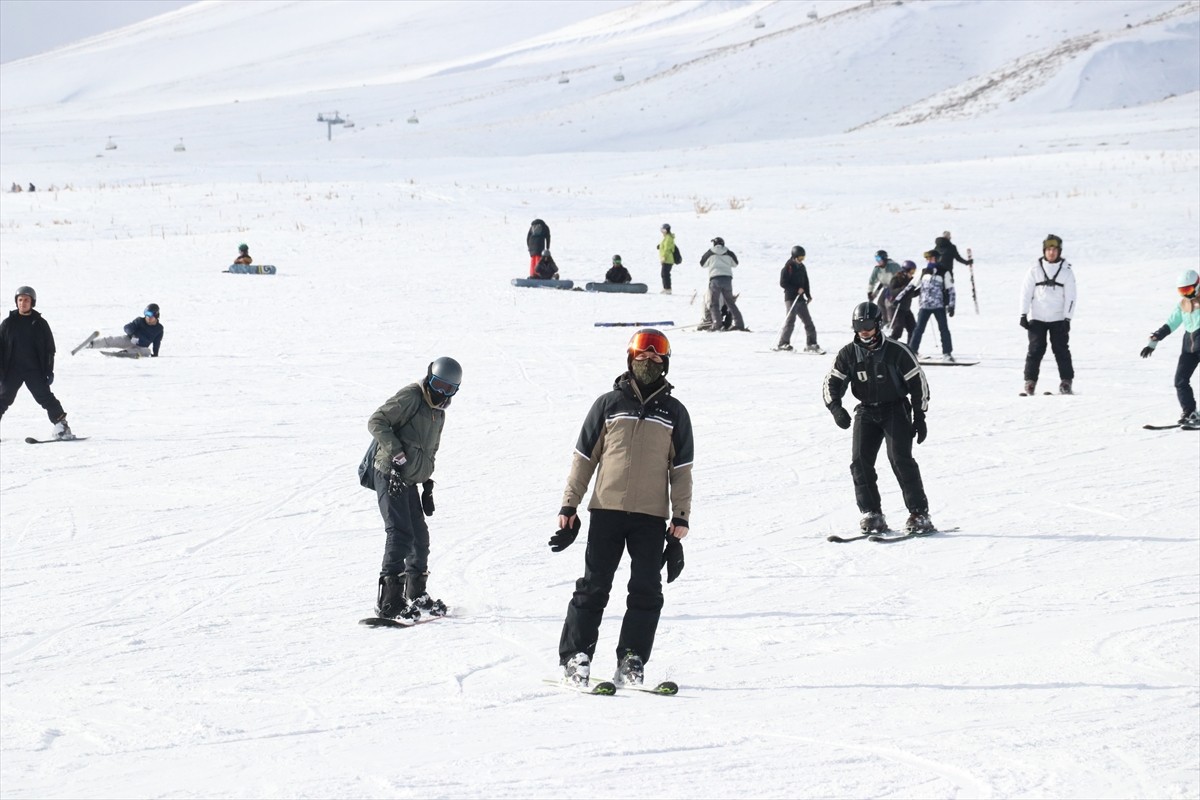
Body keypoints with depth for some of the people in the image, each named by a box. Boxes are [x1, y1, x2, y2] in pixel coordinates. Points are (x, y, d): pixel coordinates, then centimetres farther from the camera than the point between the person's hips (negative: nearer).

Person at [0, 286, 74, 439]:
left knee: (45, 396, -8)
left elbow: (50, 349, 7)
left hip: (35, 370, -1)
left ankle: (60, 424, -5)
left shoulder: (40, 324, 4)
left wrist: (49, 371, 1)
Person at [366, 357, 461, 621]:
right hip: (390, 477, -9)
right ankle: (389, 601, -19)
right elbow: (376, 421, -16)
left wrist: (428, 484, 21)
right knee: (400, 534, -17)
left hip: (409, 481, 9)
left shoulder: (439, 413, 18)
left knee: (420, 537, 14)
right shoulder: (410, 397, -10)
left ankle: (416, 594, 29)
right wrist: (397, 453, -23)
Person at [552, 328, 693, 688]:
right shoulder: (608, 404, 5)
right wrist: (569, 507, 4)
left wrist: (681, 518, 4)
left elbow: (681, 470, 11)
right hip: (607, 510, -1)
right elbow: (583, 458, 8)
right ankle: (575, 657, 3)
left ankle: (631, 660, 5)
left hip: (652, 516, 1)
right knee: (593, 587, -1)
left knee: (646, 591, -1)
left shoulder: (674, 413, 9)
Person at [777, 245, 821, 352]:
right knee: (790, 319, -14)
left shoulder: (801, 267, 13)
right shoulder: (787, 267, -9)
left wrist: (808, 295, 12)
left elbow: (805, 282, 21)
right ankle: (782, 343, -12)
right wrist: (796, 289, -16)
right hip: (791, 298, -7)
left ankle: (810, 343, 12)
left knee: (807, 320, 6)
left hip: (800, 298, 7)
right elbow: (782, 283, -12)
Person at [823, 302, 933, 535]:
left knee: (900, 458, -18)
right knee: (860, 461, -11)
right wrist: (835, 407, -19)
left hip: (896, 409, -4)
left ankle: (919, 514, -14)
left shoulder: (896, 352, -10)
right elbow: (832, 382, 1)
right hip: (866, 412, 4)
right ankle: (872, 515, -2)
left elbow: (918, 382, -3)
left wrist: (919, 417, -4)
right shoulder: (848, 354, 0)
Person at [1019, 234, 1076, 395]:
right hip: (1037, 318, 0)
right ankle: (1030, 381, 1)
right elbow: (1026, 292, 4)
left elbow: (1070, 296, 1)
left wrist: (1067, 318, -5)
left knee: (1061, 349, 0)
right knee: (1036, 349, -4)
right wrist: (1024, 314, -2)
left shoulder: (1066, 271, 2)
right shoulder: (1035, 270, 3)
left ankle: (1066, 381, 6)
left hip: (1058, 319, 0)